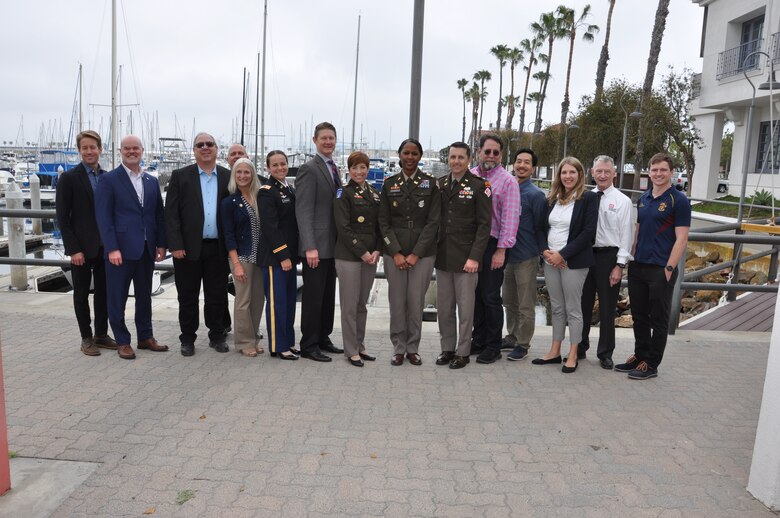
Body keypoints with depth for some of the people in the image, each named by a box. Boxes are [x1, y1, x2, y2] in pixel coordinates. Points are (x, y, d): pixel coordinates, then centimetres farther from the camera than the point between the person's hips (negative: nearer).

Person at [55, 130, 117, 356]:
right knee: (81, 294, 7)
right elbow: (62, 217, -8)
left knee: (104, 293, 11)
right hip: (81, 248, -4)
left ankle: (101, 334, 23)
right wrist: (73, 249, -13)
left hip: (105, 247, 4)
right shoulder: (69, 178, -5)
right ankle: (86, 338, 17)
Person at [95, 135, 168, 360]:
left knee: (144, 296, 14)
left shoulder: (152, 181, 12)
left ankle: (145, 337, 26)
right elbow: (103, 216, -9)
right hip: (120, 249, -5)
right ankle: (122, 341, 16)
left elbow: (159, 214, 13)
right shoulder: (109, 180, -3)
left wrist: (161, 244, 6)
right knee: (117, 298, 4)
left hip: (147, 249, 5)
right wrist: (112, 248, -15)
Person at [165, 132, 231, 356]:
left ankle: (216, 336, 24)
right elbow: (171, 213, -2)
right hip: (188, 247, -1)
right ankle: (187, 339, 21)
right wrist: (175, 245, -10)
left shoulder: (229, 177, 7)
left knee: (217, 296, 9)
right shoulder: (180, 176, 2)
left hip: (218, 248, 1)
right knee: (188, 296, 8)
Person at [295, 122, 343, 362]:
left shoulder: (333, 168, 16)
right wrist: (310, 247, -23)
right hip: (316, 246, -8)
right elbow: (303, 211, -17)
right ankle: (309, 345, 11)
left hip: (333, 245, 8)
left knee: (328, 296, 14)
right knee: (313, 297, 0)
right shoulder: (309, 169, -10)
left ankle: (323, 339, 26)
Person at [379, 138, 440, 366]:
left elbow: (433, 222, -3)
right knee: (397, 302, 3)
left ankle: (413, 348, 17)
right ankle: (398, 348, 17)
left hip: (422, 253, -1)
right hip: (394, 253, 1)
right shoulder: (389, 184, 7)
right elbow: (384, 222, 4)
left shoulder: (430, 183, 2)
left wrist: (416, 254, -9)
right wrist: (396, 253, -7)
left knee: (416, 302, 1)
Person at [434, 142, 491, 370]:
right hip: (442, 256, 5)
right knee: (444, 307, 11)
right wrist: (432, 250, 4)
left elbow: (484, 225, -8)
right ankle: (447, 348, 24)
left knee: (465, 307, 3)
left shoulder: (478, 186, -5)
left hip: (466, 258, -4)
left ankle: (463, 352, 16)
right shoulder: (439, 184, 9)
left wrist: (474, 257, -13)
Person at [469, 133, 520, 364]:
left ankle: (493, 346, 14)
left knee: (490, 297, 0)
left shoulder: (507, 181, -5)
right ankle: (478, 341, 26)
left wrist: (501, 250, -14)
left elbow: (510, 217, -9)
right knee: (475, 295, 12)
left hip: (492, 245, -5)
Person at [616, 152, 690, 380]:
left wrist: (669, 269, -16)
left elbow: (681, 238, -11)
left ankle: (651, 364, 14)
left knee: (658, 319, 5)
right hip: (638, 267, 6)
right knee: (639, 316, 13)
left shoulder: (678, 200, -7)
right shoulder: (643, 199, 11)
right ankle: (639, 356, 26)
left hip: (661, 270, -6)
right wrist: (631, 259, 11)